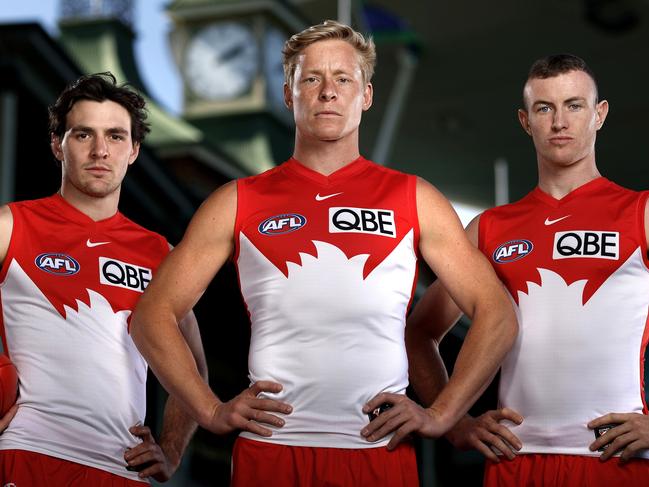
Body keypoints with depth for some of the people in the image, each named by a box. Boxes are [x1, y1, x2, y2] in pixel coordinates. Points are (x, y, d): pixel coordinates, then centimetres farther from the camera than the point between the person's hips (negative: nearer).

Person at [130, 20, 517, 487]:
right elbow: (154, 314, 9)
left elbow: (497, 314, 8)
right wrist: (211, 410, -1)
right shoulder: (239, 203, 8)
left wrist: (441, 415, -1)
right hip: (269, 449, 0)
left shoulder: (413, 200, 8)